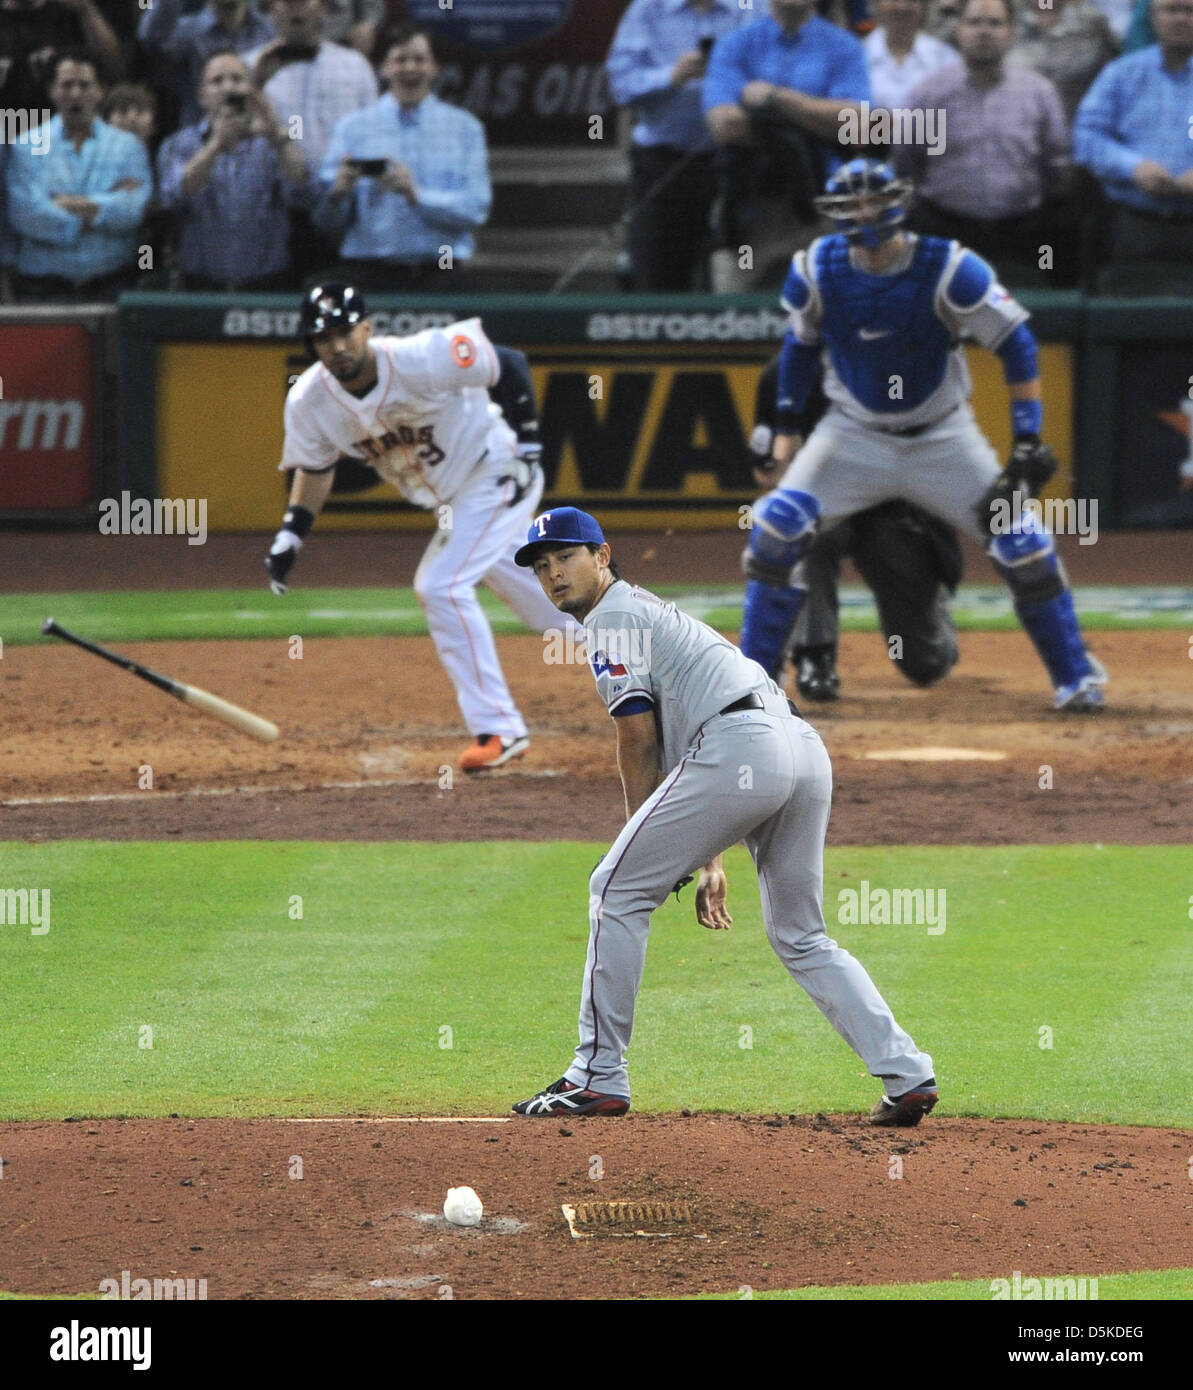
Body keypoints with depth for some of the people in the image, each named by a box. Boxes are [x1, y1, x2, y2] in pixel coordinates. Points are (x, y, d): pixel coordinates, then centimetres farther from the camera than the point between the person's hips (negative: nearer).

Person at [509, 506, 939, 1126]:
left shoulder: (612, 616, 6)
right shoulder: (656, 612, 35)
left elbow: (638, 741, 1)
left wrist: (643, 840, 9)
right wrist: (709, 863, 31)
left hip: (742, 745, -9)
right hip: (806, 746, 9)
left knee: (618, 889, 2)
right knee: (801, 936, 17)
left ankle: (598, 1077, 1)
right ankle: (907, 1075, 4)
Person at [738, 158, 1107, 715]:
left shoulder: (949, 270, -20)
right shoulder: (816, 270, -12)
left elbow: (1016, 343, -14)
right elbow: (799, 346, 7)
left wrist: (1028, 438, -18)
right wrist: (787, 429, 8)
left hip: (941, 435, -1)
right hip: (854, 434, 1)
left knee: (1021, 542, -10)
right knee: (776, 530, -17)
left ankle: (1077, 677, 8)